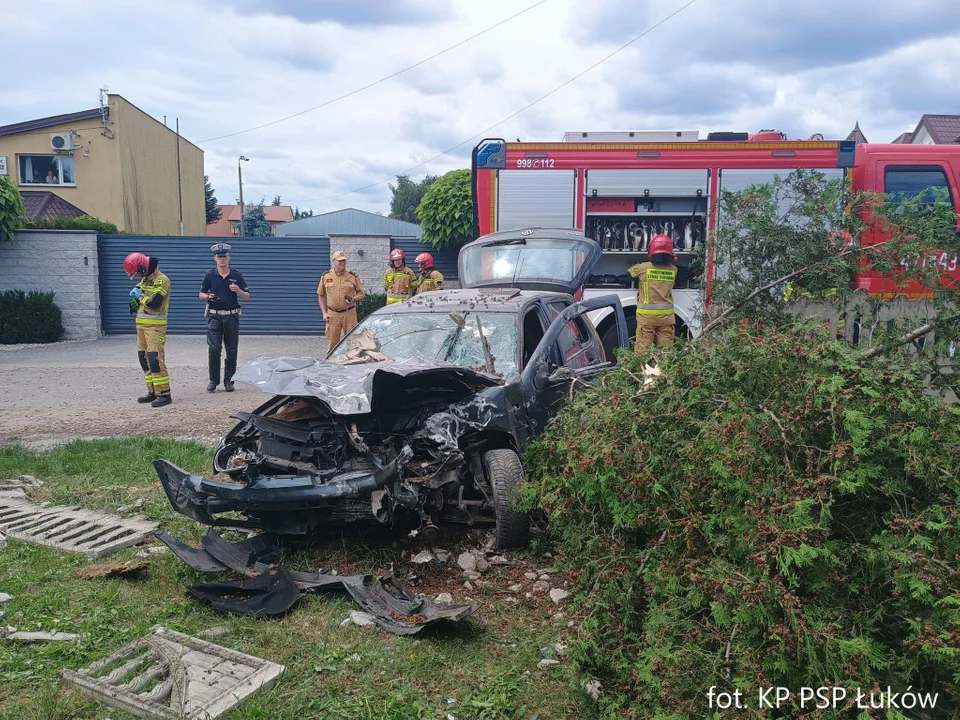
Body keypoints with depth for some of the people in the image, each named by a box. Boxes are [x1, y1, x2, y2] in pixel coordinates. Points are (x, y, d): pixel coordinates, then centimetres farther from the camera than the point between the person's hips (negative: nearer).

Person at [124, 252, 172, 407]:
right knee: (144, 358, 9)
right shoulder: (145, 279, 15)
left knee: (155, 359, -13)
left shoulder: (161, 280, -13)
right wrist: (135, 300, 4)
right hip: (141, 324, 9)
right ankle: (153, 392, 15)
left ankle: (164, 394, -10)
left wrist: (140, 295, -5)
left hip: (155, 325, -9)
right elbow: (139, 299, 26)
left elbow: (154, 303, -21)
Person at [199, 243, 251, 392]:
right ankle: (213, 380, 5)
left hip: (232, 317, 1)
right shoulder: (210, 275, 2)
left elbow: (247, 297, 3)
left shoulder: (237, 275, 2)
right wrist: (208, 297, -12)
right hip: (215, 317, -1)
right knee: (213, 349, -7)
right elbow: (201, 294, 10)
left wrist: (238, 290, -17)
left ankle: (229, 380, 14)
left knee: (232, 350, 4)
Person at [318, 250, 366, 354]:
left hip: (349, 313, -1)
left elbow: (361, 294, 10)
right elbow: (321, 296, 13)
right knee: (332, 343, 4)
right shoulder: (326, 276, 7)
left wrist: (354, 299, -13)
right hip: (332, 314, 1)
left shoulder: (353, 276, 4)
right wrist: (324, 313, 3)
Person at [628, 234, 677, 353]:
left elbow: (630, 271, 13)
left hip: (646, 315, -2)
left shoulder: (644, 267, -6)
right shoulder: (673, 270, 1)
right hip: (666, 315, 3)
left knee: (642, 349, 1)